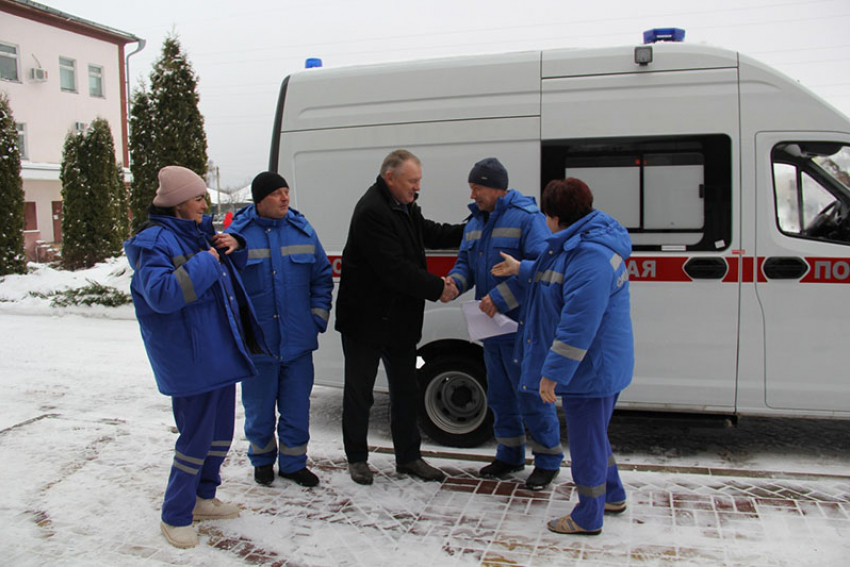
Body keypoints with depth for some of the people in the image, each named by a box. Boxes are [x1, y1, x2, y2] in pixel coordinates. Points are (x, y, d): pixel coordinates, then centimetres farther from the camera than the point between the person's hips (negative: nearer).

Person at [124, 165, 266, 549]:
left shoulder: (198, 233, 13)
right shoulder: (156, 241, -15)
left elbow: (227, 269, 29)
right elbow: (161, 294, -29)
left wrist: (233, 247, 7)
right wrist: (205, 262, -23)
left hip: (220, 355, 9)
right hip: (190, 361, -9)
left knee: (220, 433, 18)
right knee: (196, 437, -2)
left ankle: (203, 499, 35)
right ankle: (175, 517, 15)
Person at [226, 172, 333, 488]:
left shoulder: (302, 231, 4)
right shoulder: (237, 234, -5)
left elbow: (323, 276, 11)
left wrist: (318, 317, 3)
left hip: (298, 340, 2)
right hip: (256, 343, -2)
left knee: (297, 407, 11)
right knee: (259, 408, 12)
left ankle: (293, 462, 28)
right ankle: (262, 460, 33)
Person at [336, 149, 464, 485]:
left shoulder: (404, 206, 9)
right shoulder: (372, 212, -22)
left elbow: (429, 233, 23)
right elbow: (395, 269, -26)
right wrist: (437, 288, -18)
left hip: (400, 320, 9)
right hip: (367, 320, -9)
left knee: (406, 391, 14)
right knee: (359, 393, 8)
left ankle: (408, 457, 27)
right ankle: (357, 459, 23)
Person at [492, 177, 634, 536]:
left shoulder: (591, 258, -28)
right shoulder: (577, 243, 8)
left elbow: (579, 325, -31)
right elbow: (553, 277, 30)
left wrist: (552, 374, -27)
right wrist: (520, 269, 38)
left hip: (590, 368, -11)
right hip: (595, 367, 11)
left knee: (586, 441, 5)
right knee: (591, 435, 25)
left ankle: (588, 519, 23)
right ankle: (613, 497, 43)